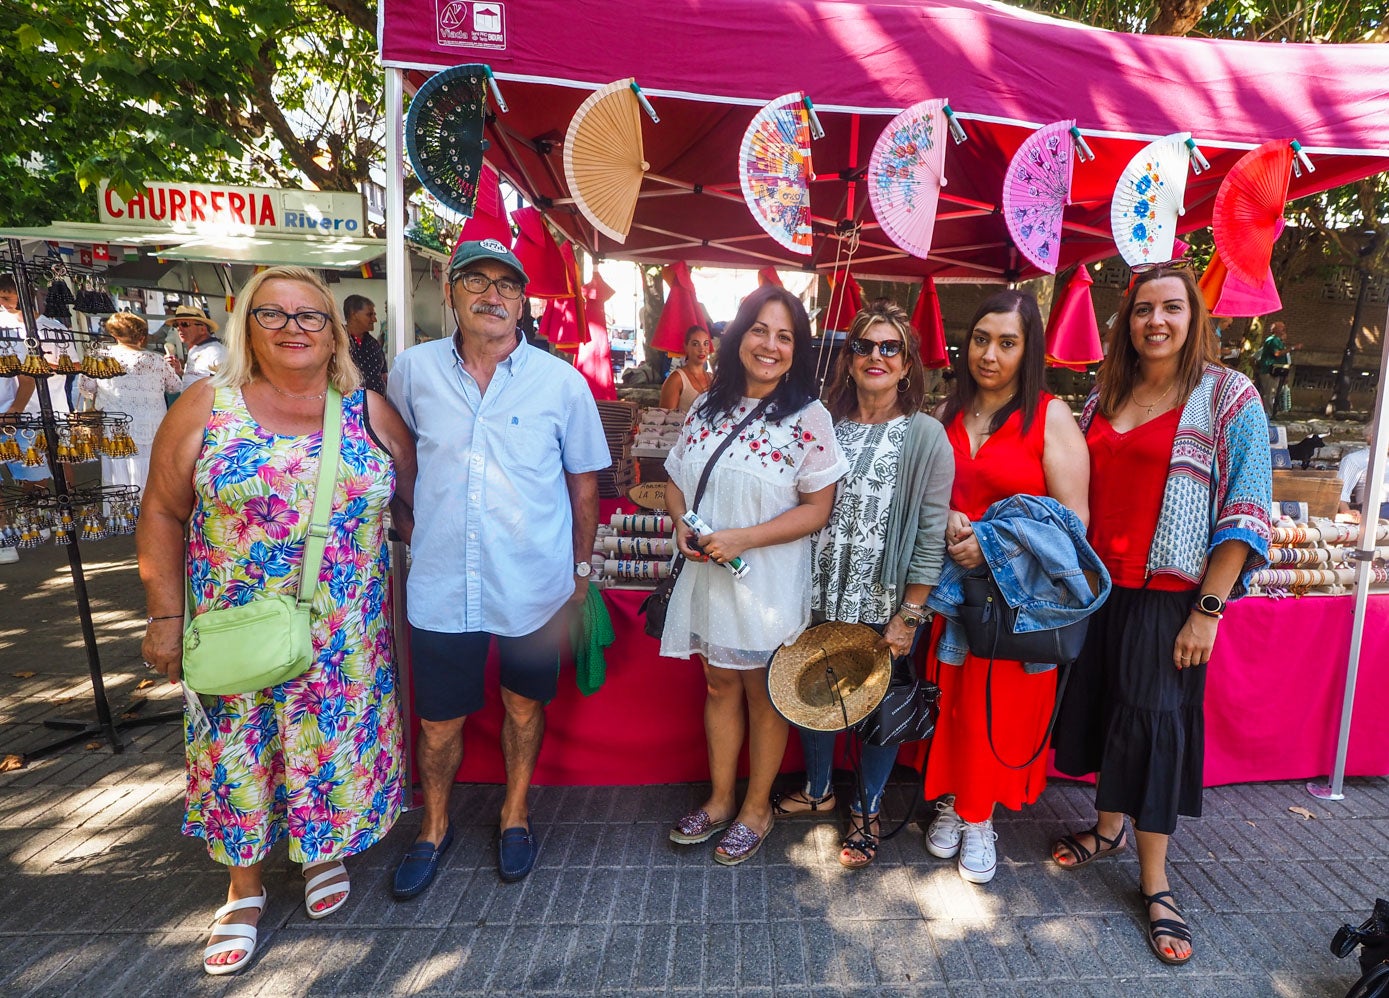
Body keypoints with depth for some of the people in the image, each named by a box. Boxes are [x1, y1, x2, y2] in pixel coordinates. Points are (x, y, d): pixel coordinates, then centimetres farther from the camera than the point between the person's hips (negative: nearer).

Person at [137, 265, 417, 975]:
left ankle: (324, 850, 41)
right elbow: (162, 512, 0)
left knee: (337, 743, 12)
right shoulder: (207, 406, -3)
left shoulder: (370, 412, 0)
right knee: (238, 750, 13)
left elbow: (410, 502, 6)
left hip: (346, 636, 1)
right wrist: (166, 615, -3)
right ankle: (244, 888, 37)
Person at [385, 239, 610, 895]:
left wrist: (581, 566, 7)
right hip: (442, 585, 1)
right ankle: (434, 828, 42)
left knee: (524, 704, 18)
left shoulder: (562, 382, -5)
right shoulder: (414, 370, -1)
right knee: (439, 720, 14)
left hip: (535, 586, 0)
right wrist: (417, 531, 12)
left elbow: (583, 481, 3)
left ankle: (515, 814, 43)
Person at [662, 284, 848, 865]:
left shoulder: (808, 418, -10)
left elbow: (817, 508, -12)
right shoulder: (708, 407, 5)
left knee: (763, 693, 12)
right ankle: (719, 799, 37)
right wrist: (682, 526, -9)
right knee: (720, 685, 18)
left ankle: (757, 807, 33)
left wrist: (741, 538, -21)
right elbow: (676, 480, 12)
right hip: (707, 575, 5)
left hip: (769, 582, -4)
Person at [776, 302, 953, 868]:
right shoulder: (827, 424, 4)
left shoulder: (926, 436, -7)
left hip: (887, 606, -3)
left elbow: (931, 535, -10)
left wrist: (910, 615, -13)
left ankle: (867, 811, 36)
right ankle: (818, 790, 42)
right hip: (822, 598, 4)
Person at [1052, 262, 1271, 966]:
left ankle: (1154, 882, 21)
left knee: (1156, 719, 2)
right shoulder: (1104, 396, 8)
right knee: (1101, 705, 15)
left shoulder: (1229, 396, -6)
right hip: (1097, 585, 5)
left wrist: (1208, 611, -15)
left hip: (1168, 594, -4)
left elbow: (1245, 510, -11)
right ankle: (1108, 828, 37)